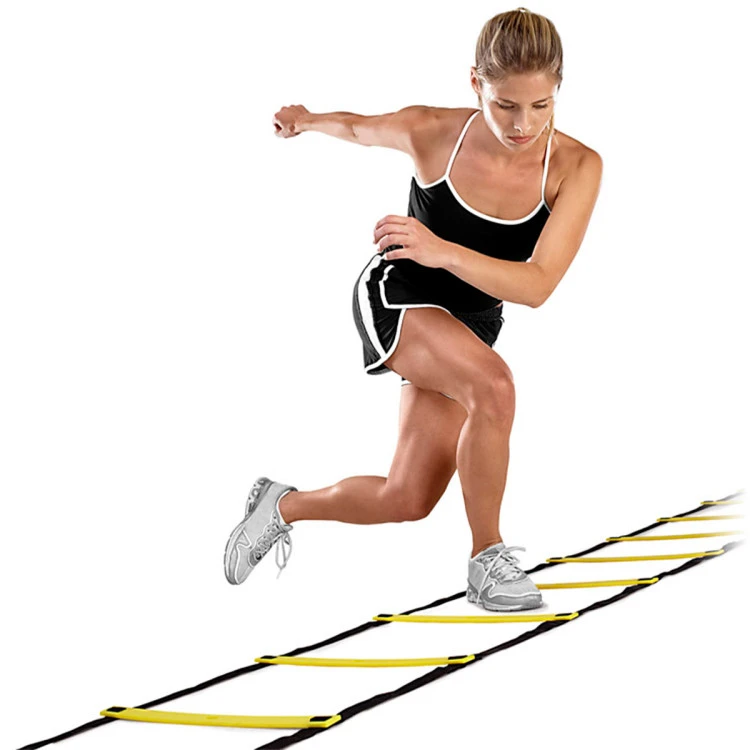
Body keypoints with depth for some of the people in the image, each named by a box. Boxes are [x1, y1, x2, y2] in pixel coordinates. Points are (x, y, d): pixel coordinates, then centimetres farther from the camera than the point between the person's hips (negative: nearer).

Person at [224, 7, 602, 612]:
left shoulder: (577, 167, -22)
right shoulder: (432, 131, -21)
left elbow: (537, 286, -31)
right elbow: (361, 128, 4)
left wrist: (440, 251, -43)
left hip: (469, 325, 4)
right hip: (394, 297, -4)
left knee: (407, 501, 4)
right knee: (494, 387, -33)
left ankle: (284, 505, 32)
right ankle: (487, 560, -18)